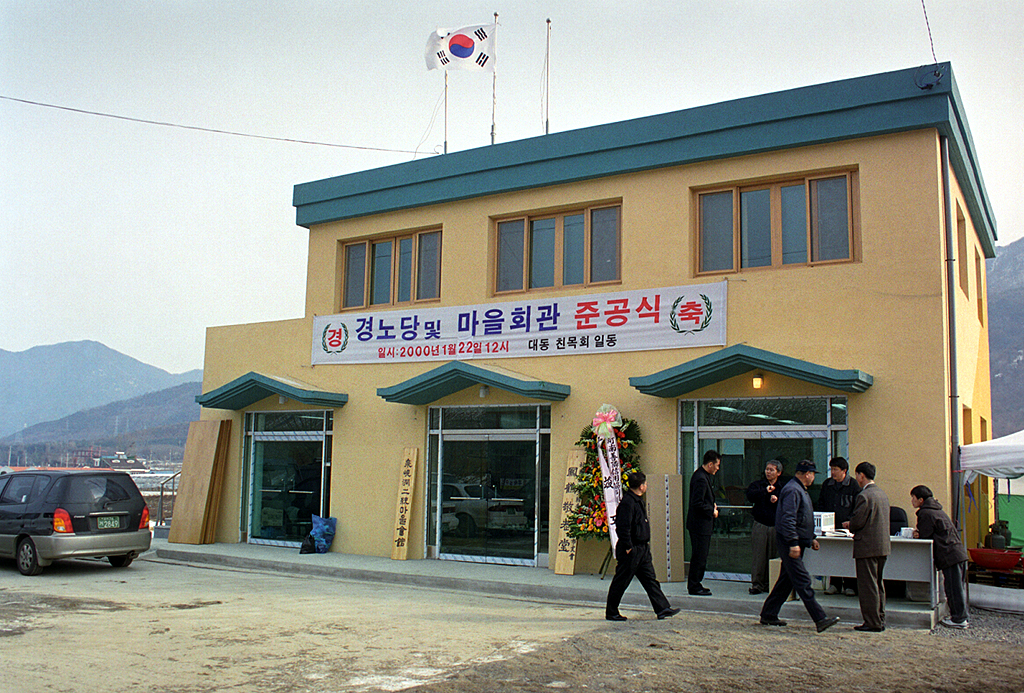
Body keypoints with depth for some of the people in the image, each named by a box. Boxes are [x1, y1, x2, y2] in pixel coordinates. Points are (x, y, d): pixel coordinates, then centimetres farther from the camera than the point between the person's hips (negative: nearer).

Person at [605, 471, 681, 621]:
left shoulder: (637, 501, 13)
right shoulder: (627, 503, -20)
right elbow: (623, 527, -25)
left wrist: (645, 546, 19)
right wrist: (628, 547, -21)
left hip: (642, 550, 10)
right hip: (631, 551, -10)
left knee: (650, 579, 9)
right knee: (620, 582, 2)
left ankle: (662, 609, 12)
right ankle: (611, 612, 13)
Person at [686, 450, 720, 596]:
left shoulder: (703, 476, 13)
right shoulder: (701, 479, -20)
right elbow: (697, 503, -24)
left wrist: (712, 505, 9)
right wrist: (712, 511, -12)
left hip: (701, 523, 11)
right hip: (700, 524, -11)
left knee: (700, 556, 15)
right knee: (699, 556, -4)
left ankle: (695, 584, 23)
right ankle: (694, 587, 3)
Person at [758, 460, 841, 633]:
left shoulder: (800, 490, 19)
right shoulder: (792, 490, -16)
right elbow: (788, 519, -23)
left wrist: (811, 538, 25)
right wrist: (793, 543, -26)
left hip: (797, 543, 11)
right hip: (789, 543, -11)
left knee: (786, 580, 13)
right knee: (802, 582, -10)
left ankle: (768, 615, 19)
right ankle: (820, 619, -13)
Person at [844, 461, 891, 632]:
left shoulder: (864, 496, -16)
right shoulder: (882, 494, 12)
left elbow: (858, 521, -19)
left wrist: (849, 526, 3)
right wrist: (853, 525, 18)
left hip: (867, 547, -9)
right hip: (883, 546, 9)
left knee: (867, 585, -2)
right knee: (878, 584, 16)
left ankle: (872, 623, 1)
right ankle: (880, 620, 22)